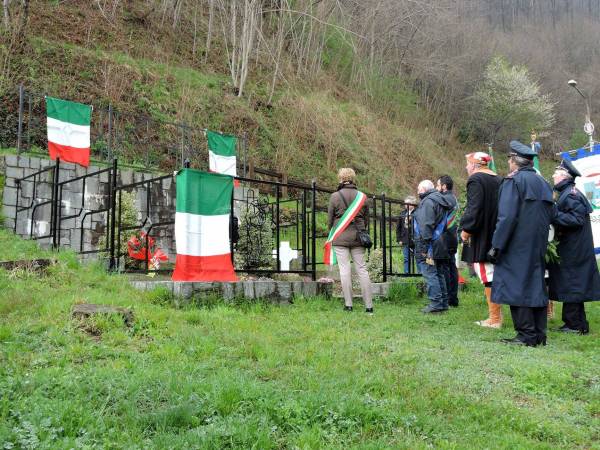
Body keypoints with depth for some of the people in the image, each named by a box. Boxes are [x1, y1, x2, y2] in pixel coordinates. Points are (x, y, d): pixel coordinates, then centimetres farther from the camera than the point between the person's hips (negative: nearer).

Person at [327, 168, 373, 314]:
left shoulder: (335, 196, -4)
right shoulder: (362, 196, 5)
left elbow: (330, 218, 1)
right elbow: (366, 217, 11)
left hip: (340, 237, -3)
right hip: (357, 237, 3)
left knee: (344, 269, 1)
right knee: (362, 268, 6)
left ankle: (348, 304, 1)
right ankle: (369, 305, 6)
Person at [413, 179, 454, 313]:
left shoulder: (428, 201, -12)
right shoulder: (440, 199, 20)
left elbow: (426, 224, -21)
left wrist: (424, 245, -21)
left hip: (429, 245, -10)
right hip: (439, 244, 10)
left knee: (429, 273, -7)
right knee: (438, 273, 15)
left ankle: (436, 303, -6)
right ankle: (443, 302, 21)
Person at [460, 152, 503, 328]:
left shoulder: (476, 180, -11)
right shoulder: (498, 180, 14)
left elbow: (474, 208, -20)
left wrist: (466, 229, -14)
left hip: (481, 236, -9)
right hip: (495, 235, 9)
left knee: (487, 275, -5)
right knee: (492, 274, 15)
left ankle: (494, 318, -1)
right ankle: (495, 315, 21)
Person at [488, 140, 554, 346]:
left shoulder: (513, 181, -10)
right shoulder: (543, 183, 14)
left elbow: (507, 217, -17)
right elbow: (549, 217, 15)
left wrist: (496, 246, -15)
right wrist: (540, 241, 19)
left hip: (517, 247, -8)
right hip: (538, 246, 8)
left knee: (517, 287, -2)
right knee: (536, 285, 12)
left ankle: (527, 335, -2)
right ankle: (539, 334, 16)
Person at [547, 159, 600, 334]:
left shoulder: (571, 195, -15)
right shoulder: (565, 193, 15)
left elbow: (578, 220, -23)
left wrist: (554, 214, -23)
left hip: (573, 252, -10)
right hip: (570, 249, 10)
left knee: (571, 287, -4)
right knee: (573, 287, 14)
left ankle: (576, 325, 3)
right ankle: (577, 324, 21)